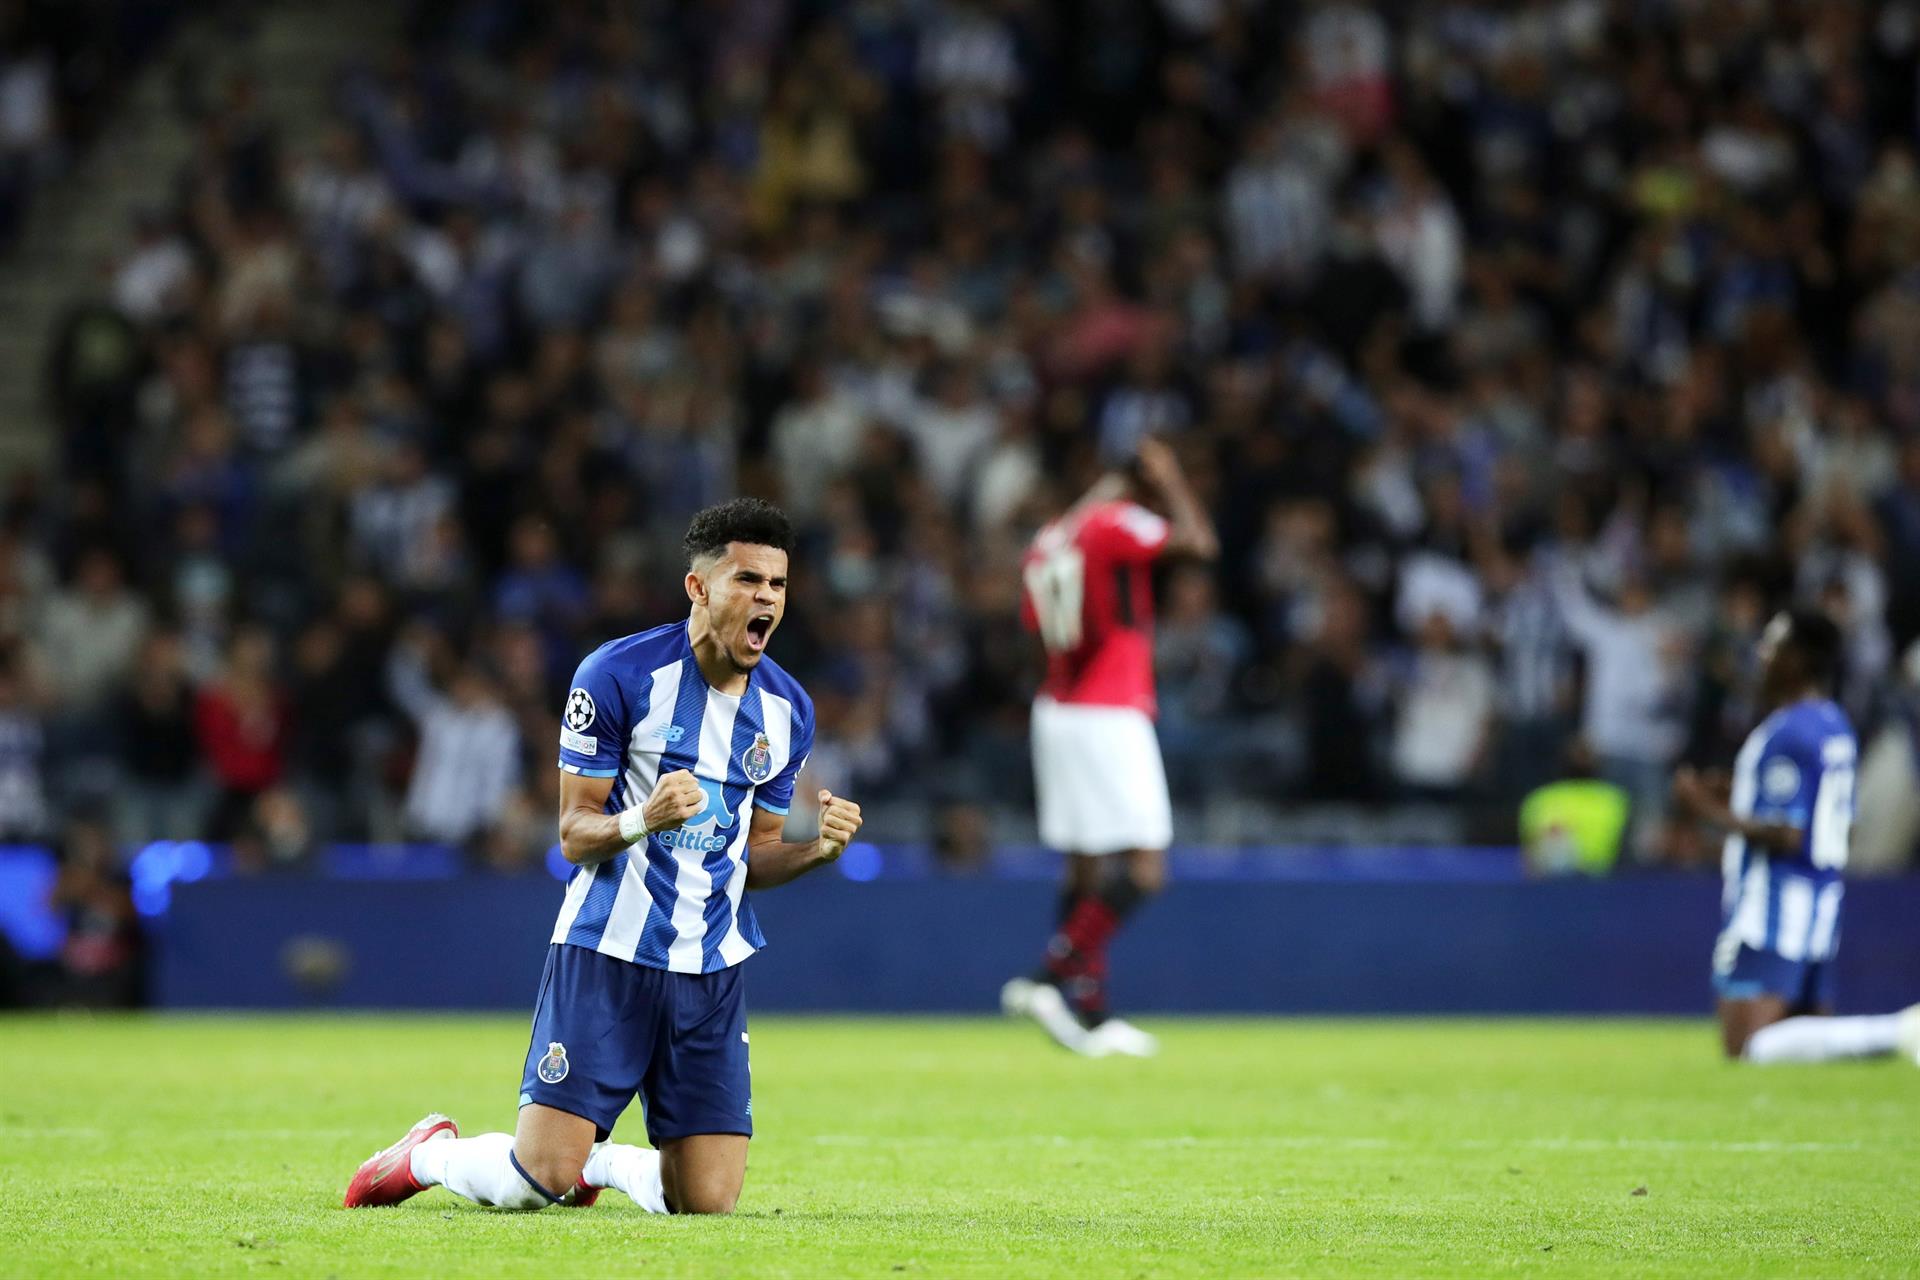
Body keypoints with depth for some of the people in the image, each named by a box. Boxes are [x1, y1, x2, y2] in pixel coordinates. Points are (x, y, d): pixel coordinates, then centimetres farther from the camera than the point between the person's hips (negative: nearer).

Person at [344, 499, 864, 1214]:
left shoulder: (787, 709, 5)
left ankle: (597, 1160, 28)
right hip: (606, 949, -4)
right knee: (539, 1181, -12)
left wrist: (820, 848, -6)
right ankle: (428, 1154, 22)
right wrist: (643, 820, -27)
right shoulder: (619, 674, -10)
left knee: (707, 1201, -4)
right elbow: (574, 833, -7)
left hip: (709, 968, 5)